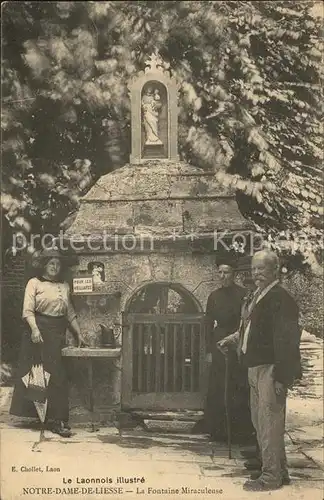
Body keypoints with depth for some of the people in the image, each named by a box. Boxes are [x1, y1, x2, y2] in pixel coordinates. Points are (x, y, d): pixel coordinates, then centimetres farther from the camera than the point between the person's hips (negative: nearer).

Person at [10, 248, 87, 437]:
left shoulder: (64, 287, 16)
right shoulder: (34, 283, 2)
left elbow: (70, 313, 19)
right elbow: (28, 310, -7)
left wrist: (79, 334, 14)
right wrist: (35, 329, -21)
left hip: (58, 333, 4)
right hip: (39, 331, -4)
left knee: (57, 375, 0)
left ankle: (57, 419, 3)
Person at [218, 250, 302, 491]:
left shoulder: (281, 298, -16)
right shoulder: (254, 297, 11)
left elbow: (287, 340, -20)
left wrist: (280, 376, -22)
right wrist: (234, 338, 13)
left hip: (270, 369, -10)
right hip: (255, 367, 10)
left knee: (269, 422, -2)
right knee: (259, 421, 17)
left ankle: (272, 476, 11)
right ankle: (278, 470, 31)